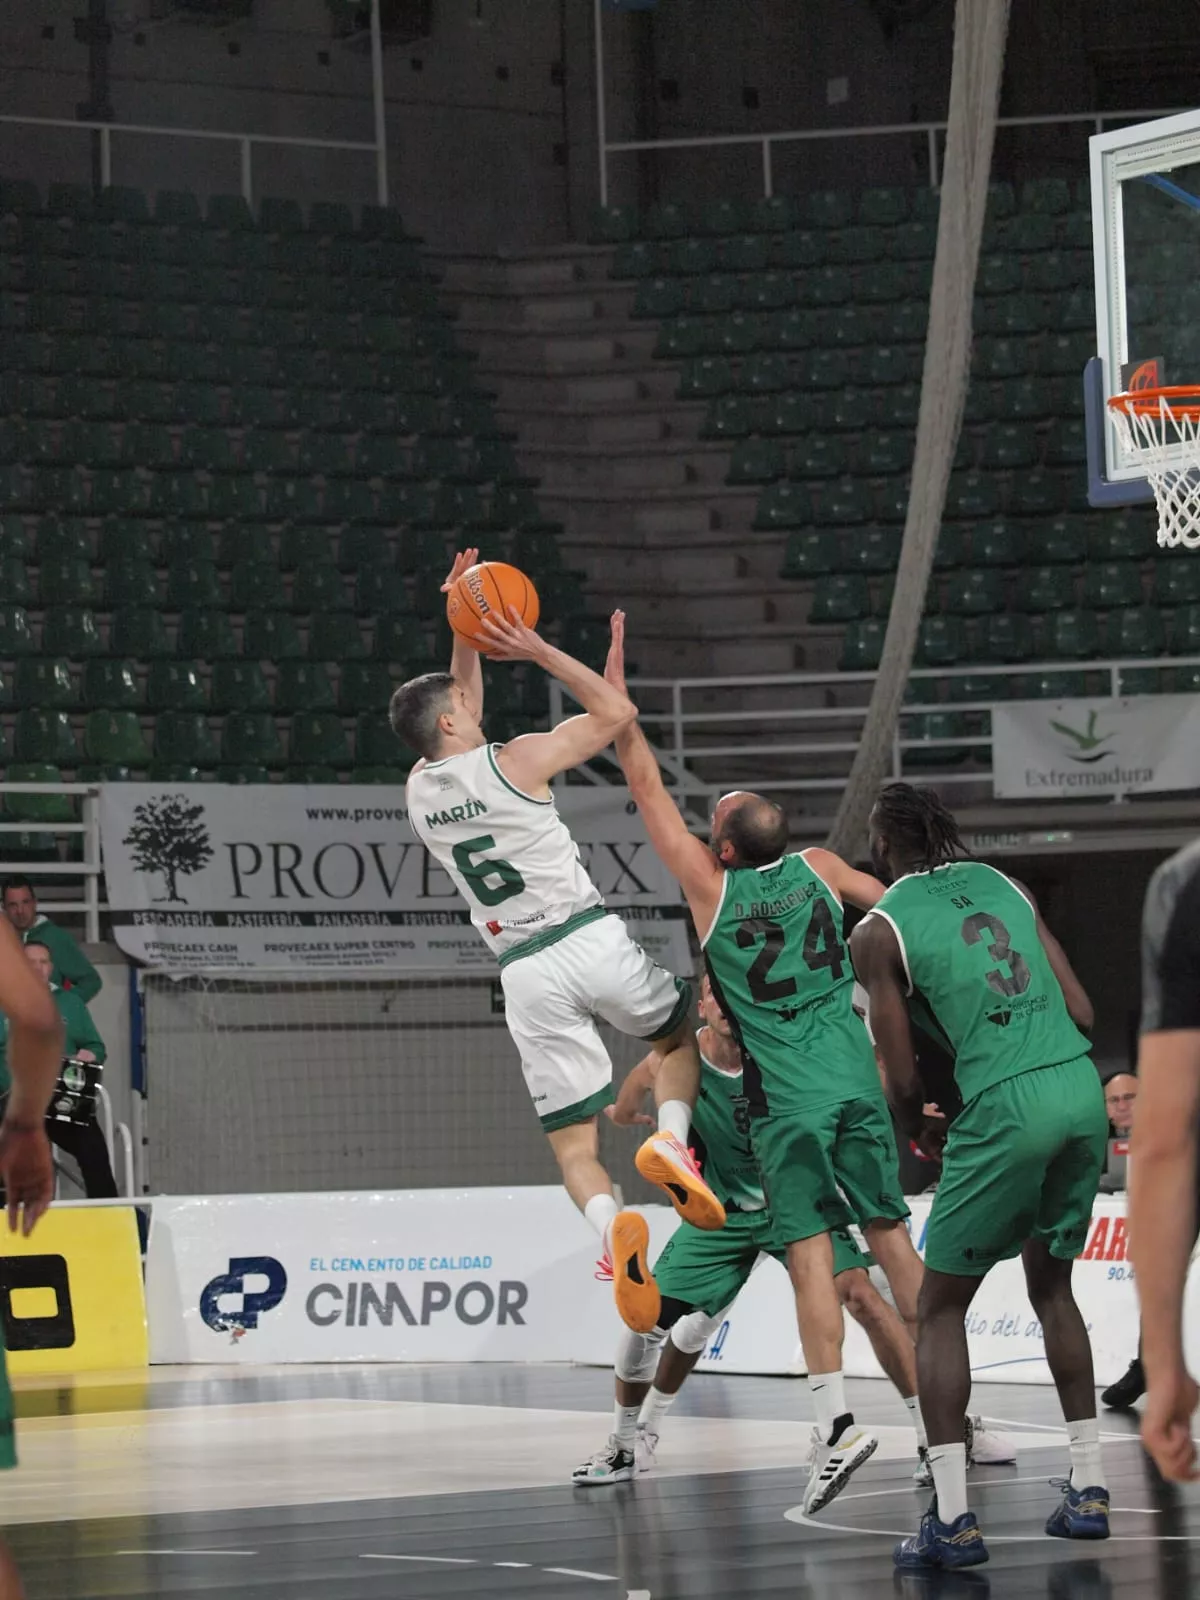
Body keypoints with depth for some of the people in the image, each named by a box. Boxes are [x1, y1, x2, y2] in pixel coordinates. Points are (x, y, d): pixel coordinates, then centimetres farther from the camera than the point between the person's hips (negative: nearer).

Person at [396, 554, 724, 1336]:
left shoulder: (419, 790, 9)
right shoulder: (517, 759, -6)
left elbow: (457, 719, 31)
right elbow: (617, 712, 4)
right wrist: (537, 649, 6)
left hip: (526, 972, 3)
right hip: (590, 940, -3)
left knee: (573, 1138, 6)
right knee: (687, 1032, 23)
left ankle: (610, 1225, -27)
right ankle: (671, 1138, -7)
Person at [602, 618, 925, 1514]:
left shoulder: (711, 887, -5)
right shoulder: (819, 869, 4)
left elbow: (646, 783, 1)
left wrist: (615, 687, 6)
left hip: (786, 1097, -4)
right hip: (856, 1077, 4)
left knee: (811, 1249, -6)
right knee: (890, 1232, 10)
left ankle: (837, 1421, -17)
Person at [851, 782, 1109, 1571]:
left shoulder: (880, 929, 3)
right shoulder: (1003, 885, 17)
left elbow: (902, 1076, 2)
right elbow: (1081, 1010, 12)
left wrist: (921, 1129, 23)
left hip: (1006, 1108, -5)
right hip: (1083, 1089, 5)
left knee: (941, 1308, 8)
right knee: (1052, 1286, 24)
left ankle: (953, 1519, -1)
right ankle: (1090, 1490, 23)